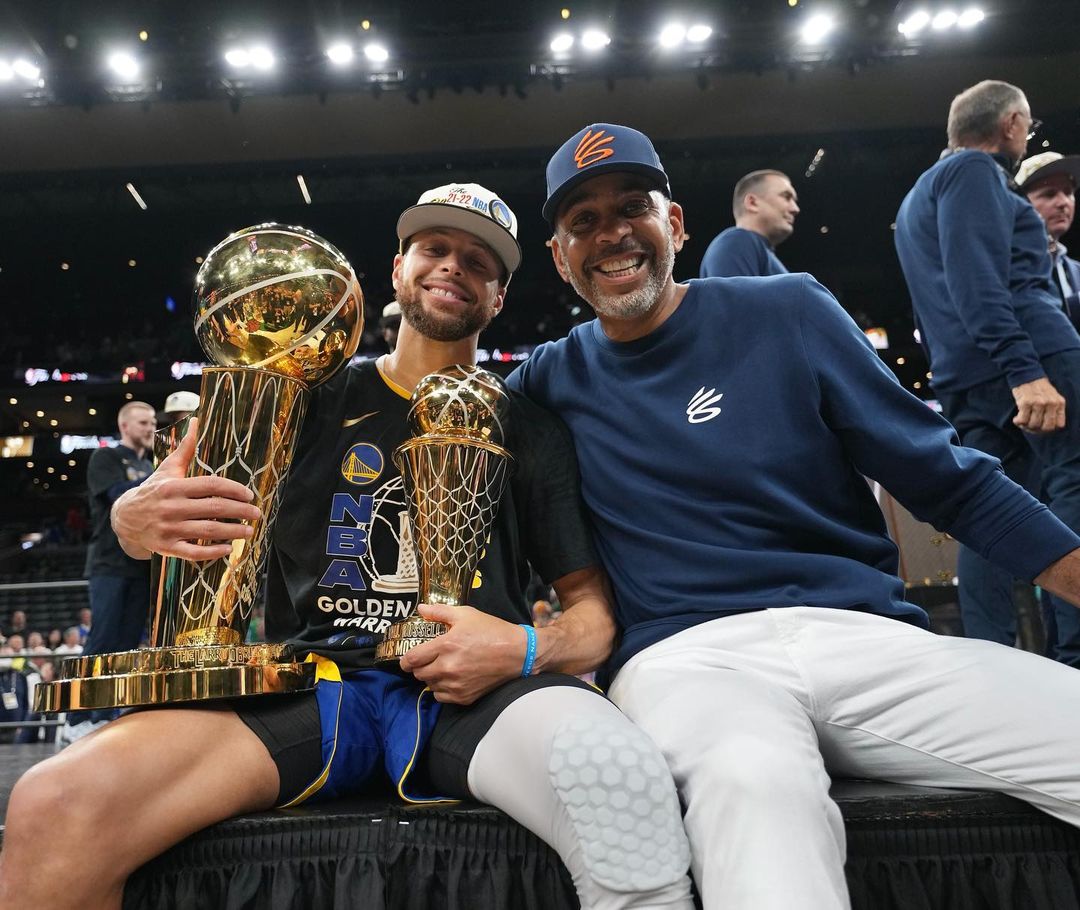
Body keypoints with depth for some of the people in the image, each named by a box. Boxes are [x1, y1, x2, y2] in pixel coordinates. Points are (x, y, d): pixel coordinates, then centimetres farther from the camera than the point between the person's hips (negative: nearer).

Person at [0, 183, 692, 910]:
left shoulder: (532, 432, 14)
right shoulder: (316, 398, 16)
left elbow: (594, 609, 11)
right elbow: (169, 513, 16)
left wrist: (527, 649, -11)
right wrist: (137, 518, -9)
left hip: (475, 691, -1)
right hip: (309, 680, 2)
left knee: (623, 775, -35)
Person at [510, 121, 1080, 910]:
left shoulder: (788, 314, 7)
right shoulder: (554, 380, 11)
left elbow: (949, 480, 8)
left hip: (863, 633, 2)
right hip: (685, 654, -1)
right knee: (753, 785, -36)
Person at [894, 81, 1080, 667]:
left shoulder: (919, 195, 30)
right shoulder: (974, 171, 0)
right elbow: (977, 280, -16)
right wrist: (1025, 369, -24)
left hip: (962, 377, 9)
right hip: (1025, 355, -9)